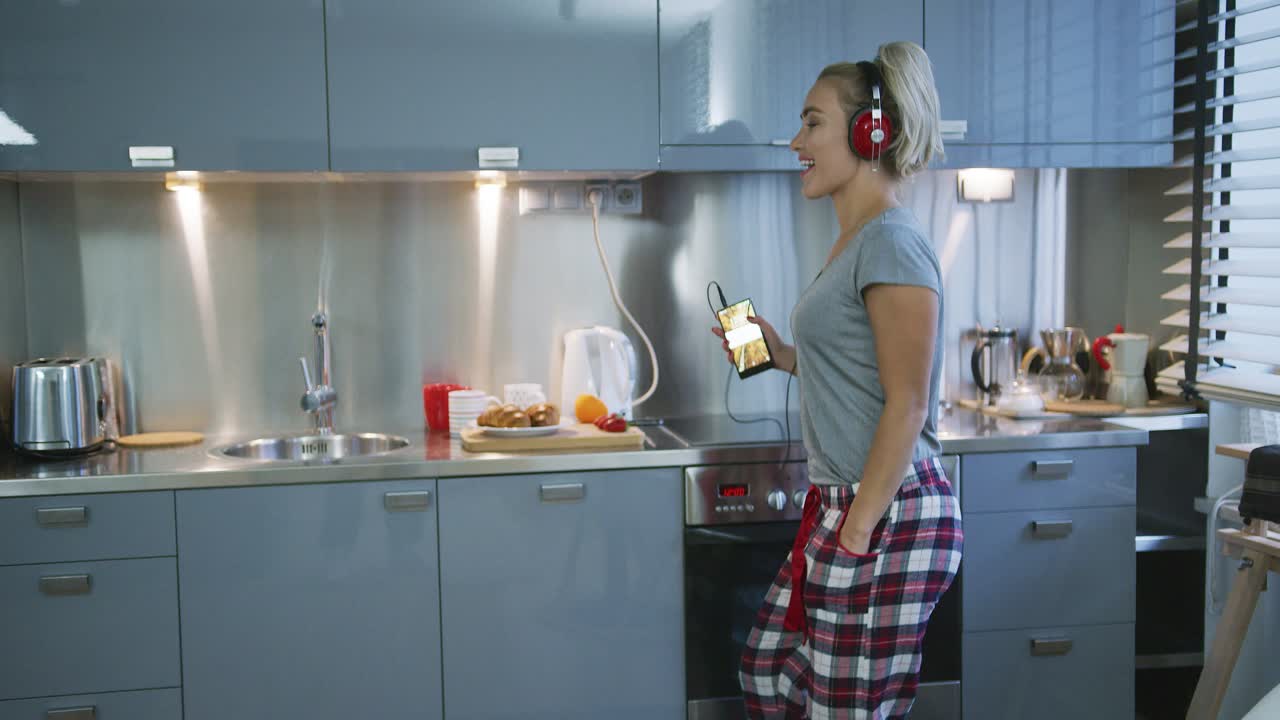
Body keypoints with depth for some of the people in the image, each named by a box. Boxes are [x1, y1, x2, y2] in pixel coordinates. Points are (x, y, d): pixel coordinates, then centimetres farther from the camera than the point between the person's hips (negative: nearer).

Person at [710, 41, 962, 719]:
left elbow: (906, 406, -19)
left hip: (887, 513, -10)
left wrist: (855, 536, -19)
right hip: (842, 506, 10)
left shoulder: (892, 243, -15)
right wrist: (783, 354, 9)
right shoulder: (854, 241, 14)